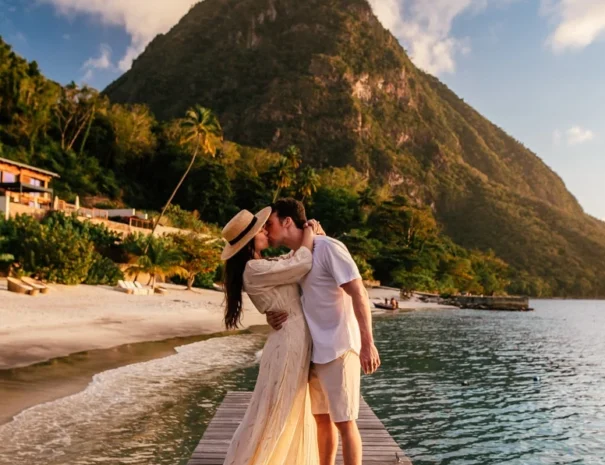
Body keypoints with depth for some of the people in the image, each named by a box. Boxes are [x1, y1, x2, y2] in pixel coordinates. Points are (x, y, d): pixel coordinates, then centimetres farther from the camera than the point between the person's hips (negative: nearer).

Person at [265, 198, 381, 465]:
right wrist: (275, 316, -2)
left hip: (338, 348, -8)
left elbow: (359, 294, -17)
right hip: (314, 350, 8)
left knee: (344, 421, -1)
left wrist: (367, 343, -23)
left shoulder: (328, 248, -14)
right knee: (322, 419, 16)